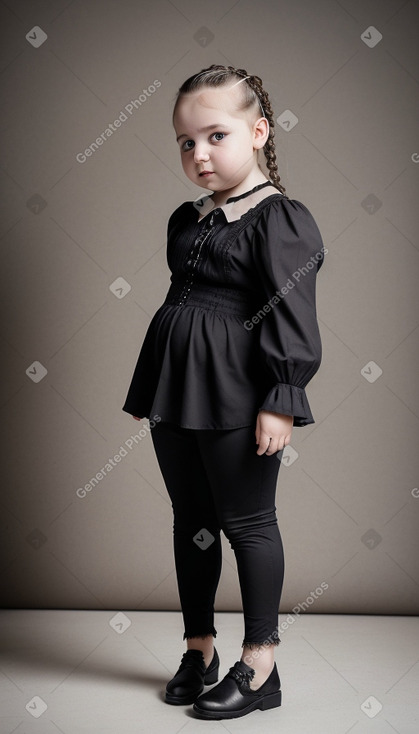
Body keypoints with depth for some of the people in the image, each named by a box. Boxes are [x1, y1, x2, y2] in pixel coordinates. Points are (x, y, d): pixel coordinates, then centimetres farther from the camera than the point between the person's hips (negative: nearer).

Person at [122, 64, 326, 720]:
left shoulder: (281, 218, -9)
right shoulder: (185, 220, 13)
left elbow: (292, 319, -14)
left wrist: (281, 400, -19)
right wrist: (151, 392, 19)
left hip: (238, 397, -7)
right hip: (177, 396, 8)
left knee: (247, 523, 2)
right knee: (191, 521, 15)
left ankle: (260, 663, 15)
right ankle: (198, 648, 29)